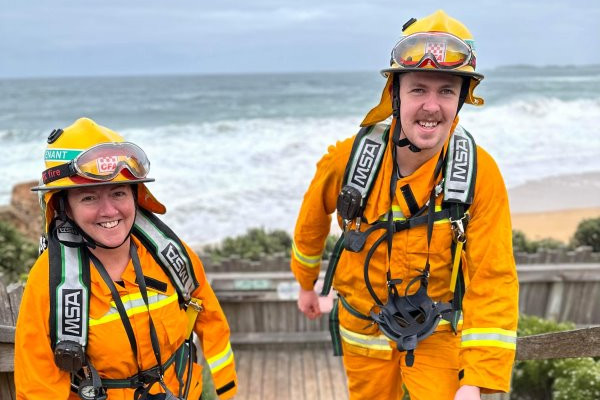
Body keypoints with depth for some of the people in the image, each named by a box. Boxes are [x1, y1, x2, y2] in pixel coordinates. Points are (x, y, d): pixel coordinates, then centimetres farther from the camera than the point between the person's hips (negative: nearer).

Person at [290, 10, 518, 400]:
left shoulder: (480, 173, -22)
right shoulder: (349, 158, -19)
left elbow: (493, 281, -23)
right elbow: (314, 218, 2)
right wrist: (306, 284, 16)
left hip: (438, 334, -1)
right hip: (364, 329, 2)